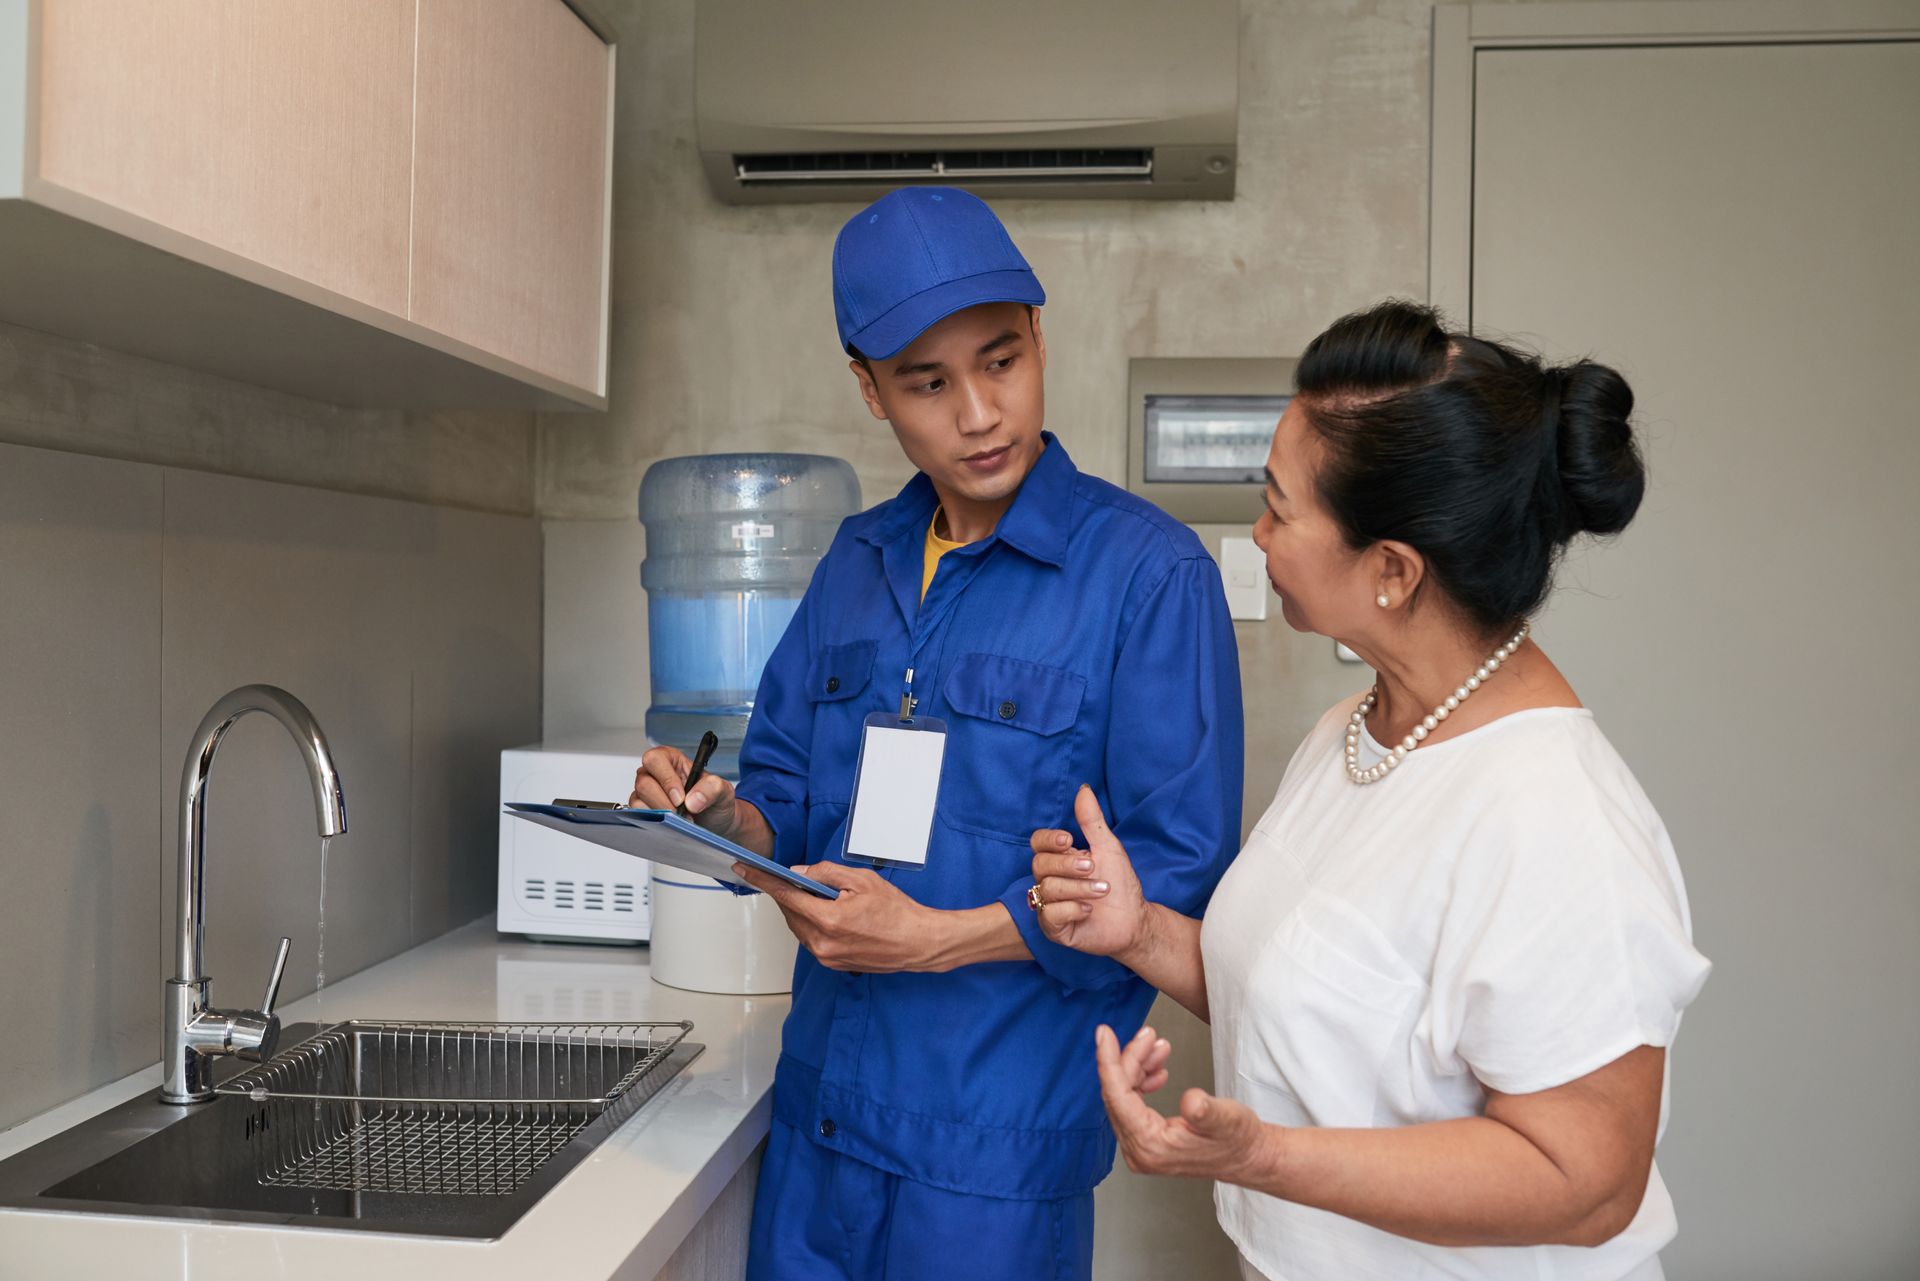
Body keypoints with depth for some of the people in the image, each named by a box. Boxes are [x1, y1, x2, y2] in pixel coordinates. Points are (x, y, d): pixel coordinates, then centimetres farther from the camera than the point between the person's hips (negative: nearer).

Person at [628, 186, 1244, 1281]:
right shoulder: (859, 562, 7)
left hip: (1000, 1139, -5)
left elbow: (1180, 870, -16)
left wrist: (940, 940, -20)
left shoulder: (1151, 572, -13)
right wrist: (727, 818, -9)